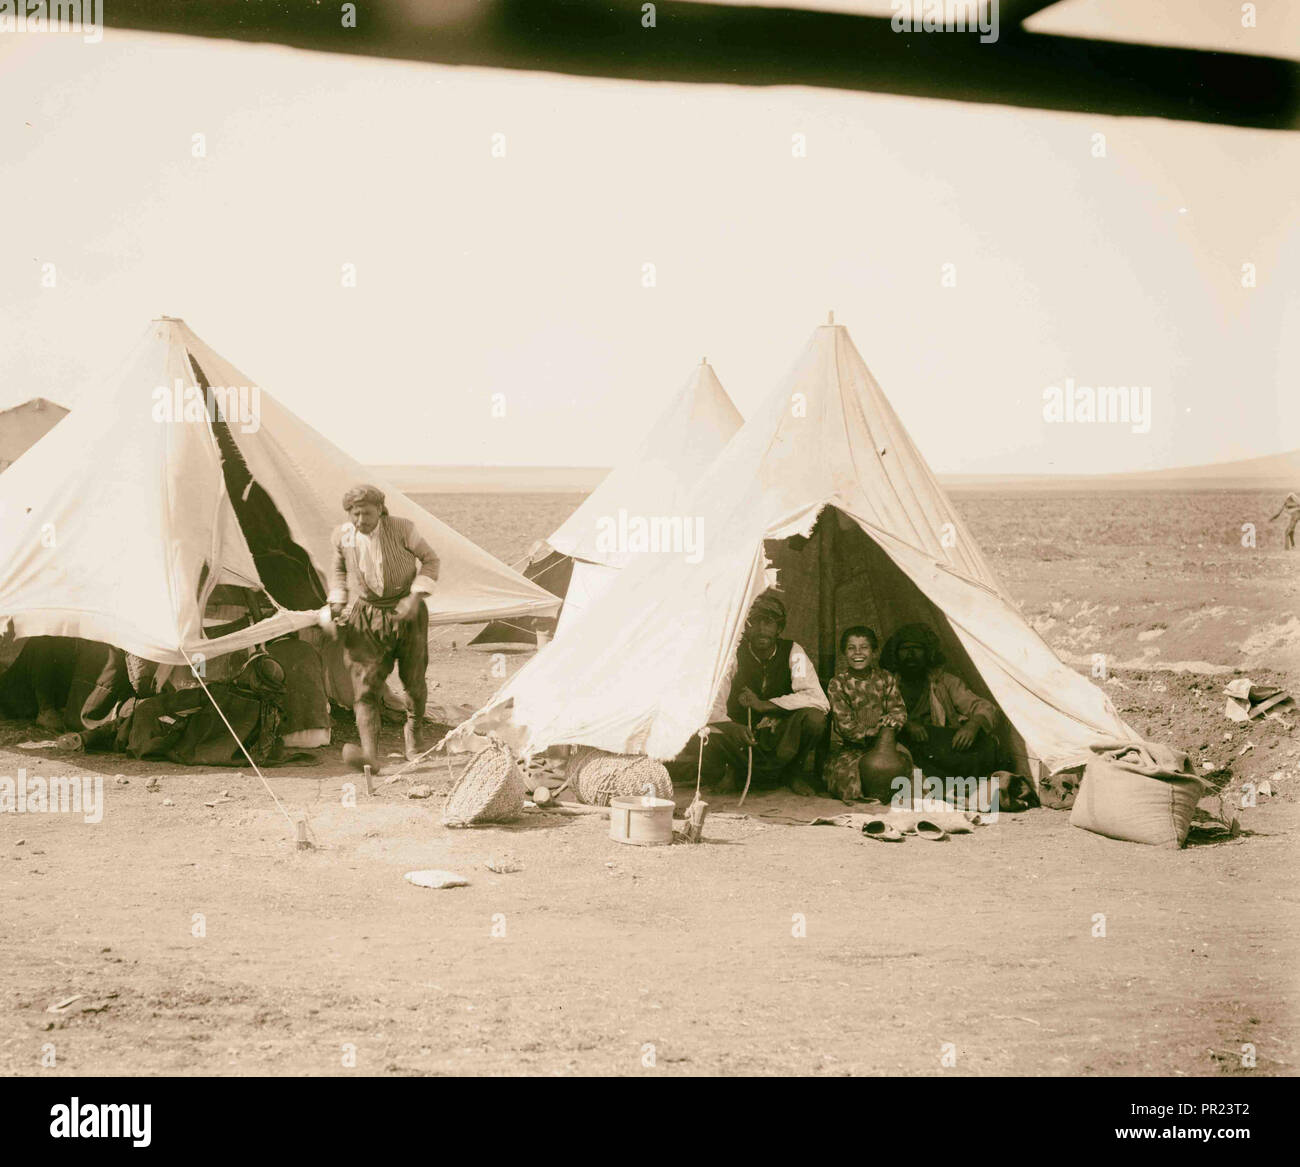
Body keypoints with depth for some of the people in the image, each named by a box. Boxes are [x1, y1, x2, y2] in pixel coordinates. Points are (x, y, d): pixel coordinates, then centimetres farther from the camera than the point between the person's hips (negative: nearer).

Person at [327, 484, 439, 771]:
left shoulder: (401, 529, -13)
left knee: (413, 680, 6)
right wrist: (338, 602, 1)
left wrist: (415, 596, -13)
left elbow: (429, 559, -2)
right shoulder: (343, 535, -5)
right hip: (365, 617, 1)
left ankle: (413, 732, 35)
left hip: (405, 613, -1)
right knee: (365, 682, -14)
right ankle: (369, 753, -24)